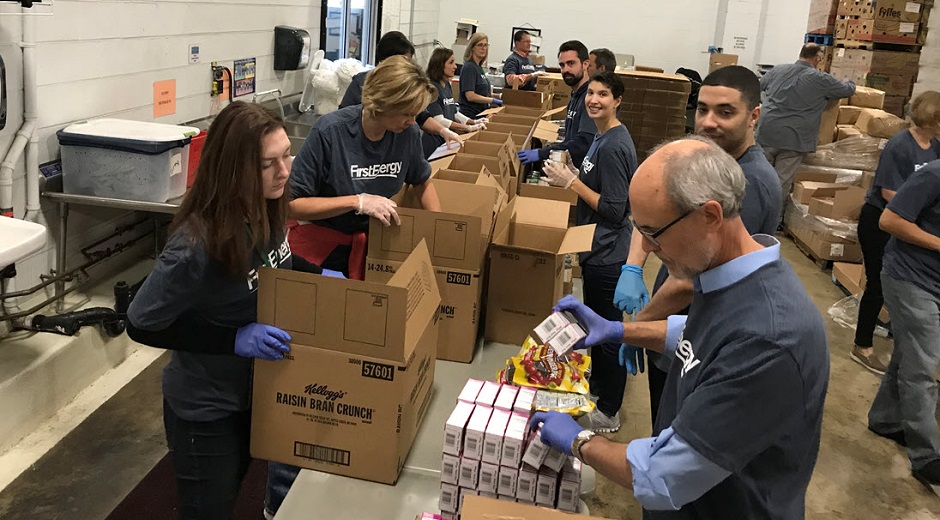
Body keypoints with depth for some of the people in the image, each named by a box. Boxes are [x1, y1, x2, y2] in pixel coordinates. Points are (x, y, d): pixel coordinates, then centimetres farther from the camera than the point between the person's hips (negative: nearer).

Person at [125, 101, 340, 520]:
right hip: (206, 408, -6)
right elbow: (142, 324, -23)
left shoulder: (265, 210, -10)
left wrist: (318, 276, -2)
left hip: (256, 390, 7)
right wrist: (235, 338, -28)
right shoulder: (197, 245, -32)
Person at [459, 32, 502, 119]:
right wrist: (494, 101, -18)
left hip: (481, 114, 9)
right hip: (471, 115, -9)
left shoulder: (479, 67, 14)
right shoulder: (469, 67, -12)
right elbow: (470, 96, -21)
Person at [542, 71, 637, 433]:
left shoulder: (612, 147, -22)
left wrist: (572, 183, -18)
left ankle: (608, 413, 17)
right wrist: (572, 178, 6)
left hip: (608, 253, -10)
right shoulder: (604, 137, 9)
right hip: (600, 249, 10)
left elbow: (615, 209, -22)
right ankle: (597, 381, 43)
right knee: (595, 321, 24)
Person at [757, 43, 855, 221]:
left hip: (767, 133, 3)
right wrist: (850, 83, 35)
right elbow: (848, 90, 11)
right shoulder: (821, 79, -3)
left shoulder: (777, 70, 6)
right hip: (793, 140, -3)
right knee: (782, 182, 3)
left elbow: (759, 85, 25)